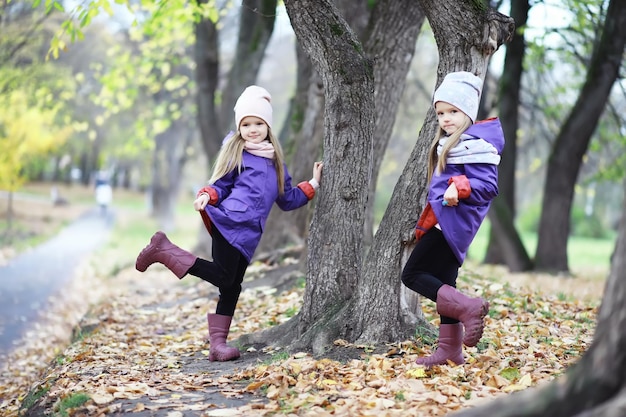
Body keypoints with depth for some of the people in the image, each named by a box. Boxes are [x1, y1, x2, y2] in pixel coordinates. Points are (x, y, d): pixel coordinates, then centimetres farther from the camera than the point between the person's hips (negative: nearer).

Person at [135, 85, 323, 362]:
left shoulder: (274, 160, 23)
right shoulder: (234, 150, 7)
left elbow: (287, 200, 26)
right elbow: (221, 185, 6)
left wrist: (312, 185, 19)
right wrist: (207, 196, -14)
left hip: (249, 234, 6)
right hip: (229, 221, -6)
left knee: (232, 287, 4)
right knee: (224, 277, -20)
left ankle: (217, 344, 7)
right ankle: (164, 250, -11)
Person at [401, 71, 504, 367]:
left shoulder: (474, 143, -13)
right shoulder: (450, 142, 18)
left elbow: (488, 185, -19)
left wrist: (460, 188, -31)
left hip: (452, 219, -10)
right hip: (445, 220, 10)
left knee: (413, 274, -9)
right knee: (442, 284, 11)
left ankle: (468, 307, -15)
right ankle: (450, 349, 16)